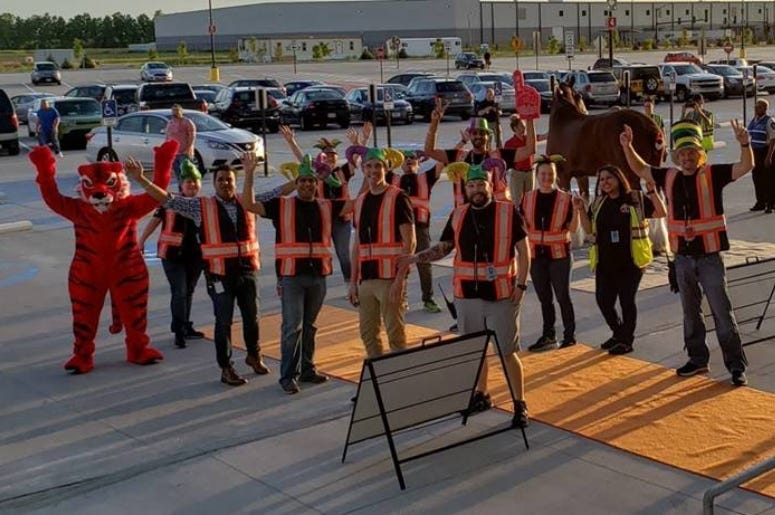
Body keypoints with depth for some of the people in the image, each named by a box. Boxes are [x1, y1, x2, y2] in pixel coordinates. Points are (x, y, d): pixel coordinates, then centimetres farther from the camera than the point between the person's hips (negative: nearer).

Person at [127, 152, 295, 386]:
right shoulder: (201, 207, -1)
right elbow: (168, 200, -4)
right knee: (224, 321, 4)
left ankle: (254, 356, 38)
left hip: (247, 270, 3)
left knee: (252, 317, 15)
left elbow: (276, 193, 11)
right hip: (220, 274, -3)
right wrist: (141, 180, -11)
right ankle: (226, 368, 17)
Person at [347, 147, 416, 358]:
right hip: (366, 279, 7)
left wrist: (400, 279, -17)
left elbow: (409, 242, -10)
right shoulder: (360, 201, 13)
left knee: (395, 333, -1)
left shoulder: (398, 198, -6)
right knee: (368, 334, 11)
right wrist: (353, 281, 13)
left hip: (390, 278, -6)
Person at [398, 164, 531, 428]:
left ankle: (520, 404, 9)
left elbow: (523, 250, -3)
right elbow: (442, 248, 12)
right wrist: (415, 258, -2)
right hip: (467, 294, 4)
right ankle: (481, 395, 31)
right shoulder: (458, 215, 6)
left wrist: (521, 285, -9)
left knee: (507, 352, -1)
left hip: (501, 295, -4)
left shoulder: (508, 212, -5)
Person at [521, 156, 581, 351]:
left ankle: (570, 335, 10)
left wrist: (576, 210, -21)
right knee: (544, 297, 12)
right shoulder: (528, 198, 3)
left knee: (563, 295, 0)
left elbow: (572, 228, -7)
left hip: (559, 254, -3)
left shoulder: (565, 199, -5)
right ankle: (548, 335, 23)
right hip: (536, 254, 3)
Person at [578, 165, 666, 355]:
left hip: (630, 261, -5)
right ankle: (618, 333, 29)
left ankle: (626, 340, 13)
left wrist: (652, 192, -19)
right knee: (603, 299, 6)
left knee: (627, 300, -2)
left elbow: (661, 213, -8)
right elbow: (589, 229, 12)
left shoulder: (637, 199, -1)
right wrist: (581, 210, -2)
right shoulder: (598, 203, 12)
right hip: (605, 262, 5)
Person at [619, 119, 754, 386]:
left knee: (722, 312, -1)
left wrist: (745, 144, -34)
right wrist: (627, 147, 2)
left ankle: (736, 365, 6)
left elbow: (746, 166, -15)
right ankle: (698, 358, 28)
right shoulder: (670, 176, 5)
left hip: (709, 256, -5)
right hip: (683, 258, 5)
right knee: (690, 312, 15)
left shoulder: (712, 174, -6)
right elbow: (640, 169, 16)